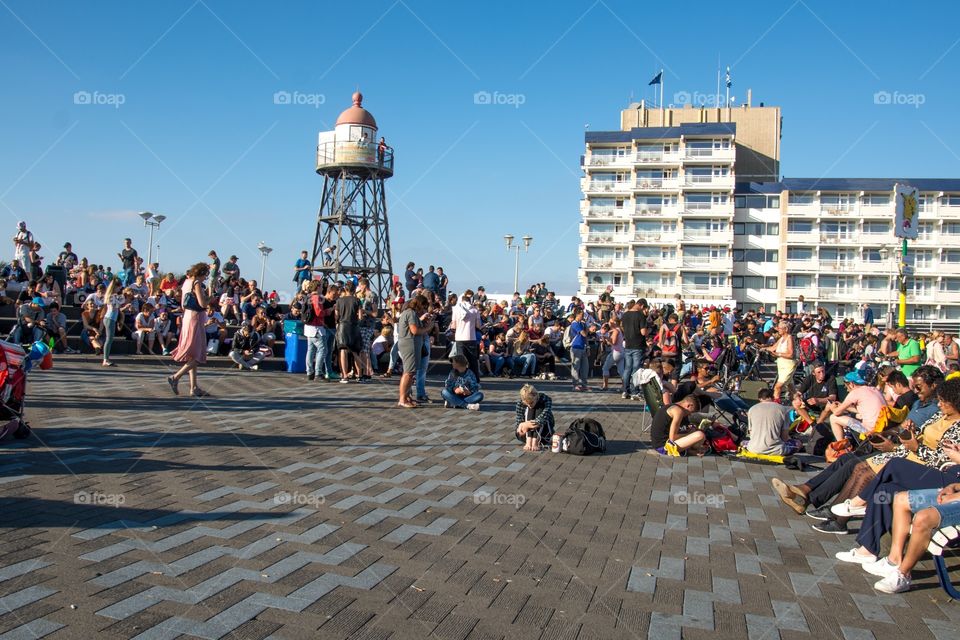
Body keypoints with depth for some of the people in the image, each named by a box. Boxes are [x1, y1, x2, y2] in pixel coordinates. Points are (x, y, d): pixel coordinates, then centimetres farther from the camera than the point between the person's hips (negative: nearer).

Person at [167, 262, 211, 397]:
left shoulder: (187, 282, 14)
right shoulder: (197, 284, -13)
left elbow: (182, 306, 18)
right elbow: (203, 304, -21)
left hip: (187, 317, 9)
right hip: (195, 319, -9)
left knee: (193, 356, 11)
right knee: (196, 356, -2)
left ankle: (194, 387, 13)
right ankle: (175, 378, -9)